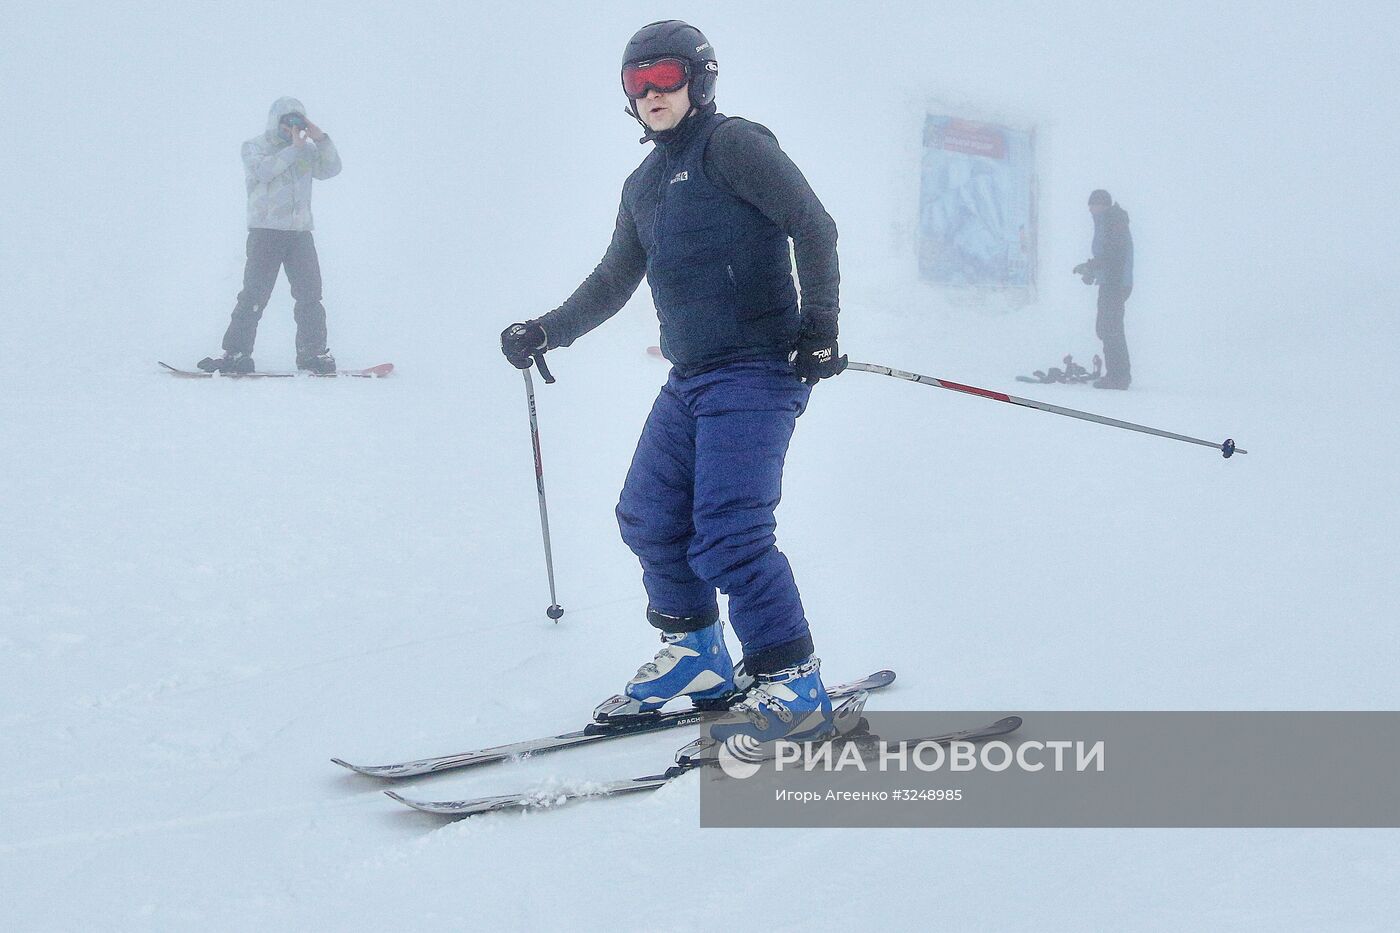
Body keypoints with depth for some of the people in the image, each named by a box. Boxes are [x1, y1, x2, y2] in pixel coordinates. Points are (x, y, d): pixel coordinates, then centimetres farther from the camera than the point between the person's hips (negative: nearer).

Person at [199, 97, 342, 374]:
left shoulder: (307, 150, 18)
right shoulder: (254, 147, 6)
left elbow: (331, 169, 7)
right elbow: (263, 170, -13)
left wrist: (321, 140, -5)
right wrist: (293, 148, -14)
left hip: (300, 231, 4)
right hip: (266, 230, -4)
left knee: (310, 294, 2)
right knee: (254, 294, -8)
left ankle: (312, 351, 9)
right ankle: (236, 354, -7)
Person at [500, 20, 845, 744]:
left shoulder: (732, 144, -6)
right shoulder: (644, 186, 19)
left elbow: (812, 225, -12)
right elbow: (613, 283, 27)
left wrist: (820, 324, -17)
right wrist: (546, 332, 19)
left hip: (757, 371, -9)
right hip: (689, 379, 9)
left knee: (727, 535, -18)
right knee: (649, 518, 10)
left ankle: (793, 689, -9)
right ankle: (694, 660, 26)